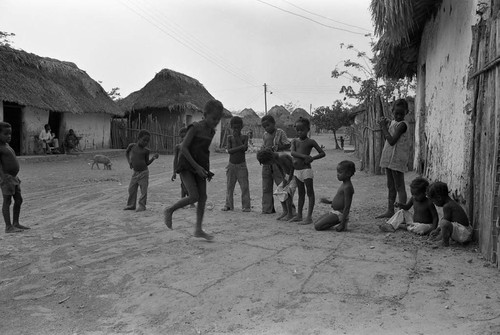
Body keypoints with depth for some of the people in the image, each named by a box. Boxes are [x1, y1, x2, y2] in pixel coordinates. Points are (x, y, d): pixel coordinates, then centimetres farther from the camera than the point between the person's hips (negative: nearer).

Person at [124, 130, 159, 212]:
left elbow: (147, 163, 2)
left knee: (143, 190, -1)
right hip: (135, 173, 3)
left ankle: (142, 206, 9)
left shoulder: (146, 150, -4)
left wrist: (153, 158, -12)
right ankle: (131, 205, 21)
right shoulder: (132, 146, -1)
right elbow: (126, 153, 19)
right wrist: (129, 161, 6)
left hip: (144, 172, -3)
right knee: (131, 189, 8)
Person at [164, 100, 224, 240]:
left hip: (200, 167, 7)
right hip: (187, 165, -7)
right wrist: (196, 166, -20)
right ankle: (169, 210, 7)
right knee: (194, 196, -16)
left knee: (203, 197, 2)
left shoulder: (211, 131, 9)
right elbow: (183, 148, -17)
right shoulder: (195, 127, -13)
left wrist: (208, 170, 13)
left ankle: (198, 229, 10)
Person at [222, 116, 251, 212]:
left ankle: (246, 206, 0)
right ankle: (229, 205, 13)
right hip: (231, 165, 2)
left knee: (244, 186, -5)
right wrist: (240, 147, -19)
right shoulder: (230, 137, 4)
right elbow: (229, 150, -9)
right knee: (229, 186, 5)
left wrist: (237, 137, -12)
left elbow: (245, 148, -15)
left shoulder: (244, 137, 2)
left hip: (241, 165, -1)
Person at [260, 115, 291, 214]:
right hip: (266, 163, 6)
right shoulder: (265, 135, 14)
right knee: (266, 188, 7)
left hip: (278, 162, -6)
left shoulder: (280, 132, -4)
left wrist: (276, 148, -17)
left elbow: (288, 145, -8)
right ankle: (267, 209, 14)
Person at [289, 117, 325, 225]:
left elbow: (322, 153, -1)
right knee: (301, 193, 15)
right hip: (297, 170, 5)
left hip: (306, 169, -5)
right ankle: (299, 215, 21)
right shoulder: (295, 141, 7)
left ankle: (309, 217, -3)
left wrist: (312, 158, -17)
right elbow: (293, 152, -11)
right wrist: (304, 156, -25)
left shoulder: (311, 142, -3)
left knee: (310, 193, -3)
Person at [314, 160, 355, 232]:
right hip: (334, 212, 10)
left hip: (339, 214, -10)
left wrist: (342, 224, -23)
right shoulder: (344, 184, 10)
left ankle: (341, 225, -7)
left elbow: (347, 207, -23)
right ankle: (339, 221, 7)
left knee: (317, 226, -15)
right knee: (316, 223, 13)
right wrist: (329, 202, 16)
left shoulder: (347, 187, -21)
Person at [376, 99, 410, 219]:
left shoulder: (402, 124, -14)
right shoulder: (393, 122, 12)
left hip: (397, 160, -9)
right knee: (391, 186, 14)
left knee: (399, 187, -6)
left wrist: (384, 127, -14)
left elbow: (392, 141, -21)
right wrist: (383, 126, 5)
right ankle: (390, 211, 23)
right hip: (389, 159, 9)